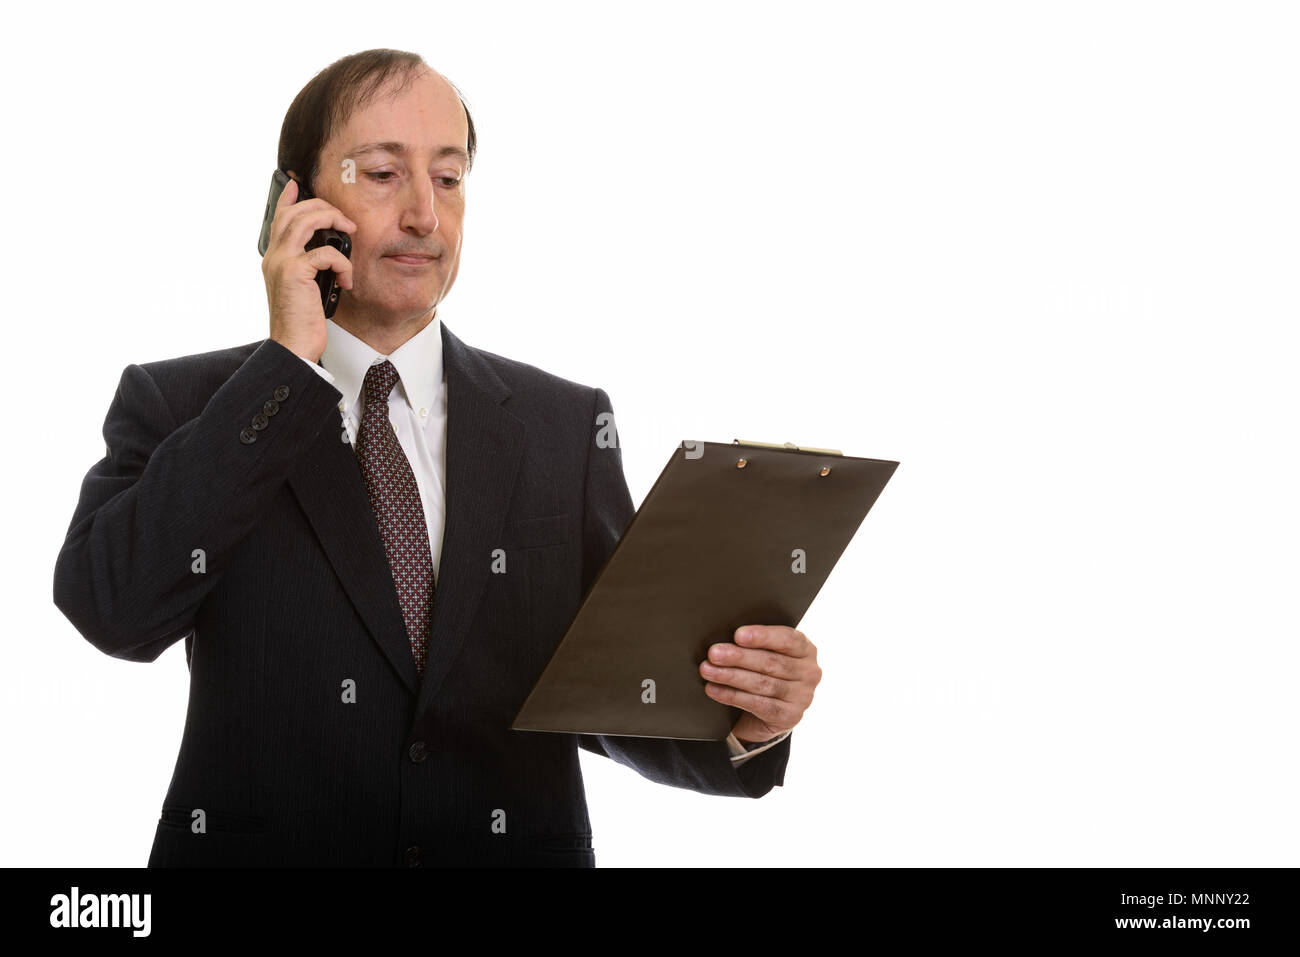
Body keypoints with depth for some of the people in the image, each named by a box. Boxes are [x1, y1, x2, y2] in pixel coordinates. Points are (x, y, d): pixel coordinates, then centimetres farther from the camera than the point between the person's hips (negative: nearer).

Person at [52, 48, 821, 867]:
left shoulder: (565, 423, 8)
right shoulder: (175, 404, 3)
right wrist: (289, 364, -11)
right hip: (261, 845, -1)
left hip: (516, 846, 2)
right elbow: (113, 611, -14)